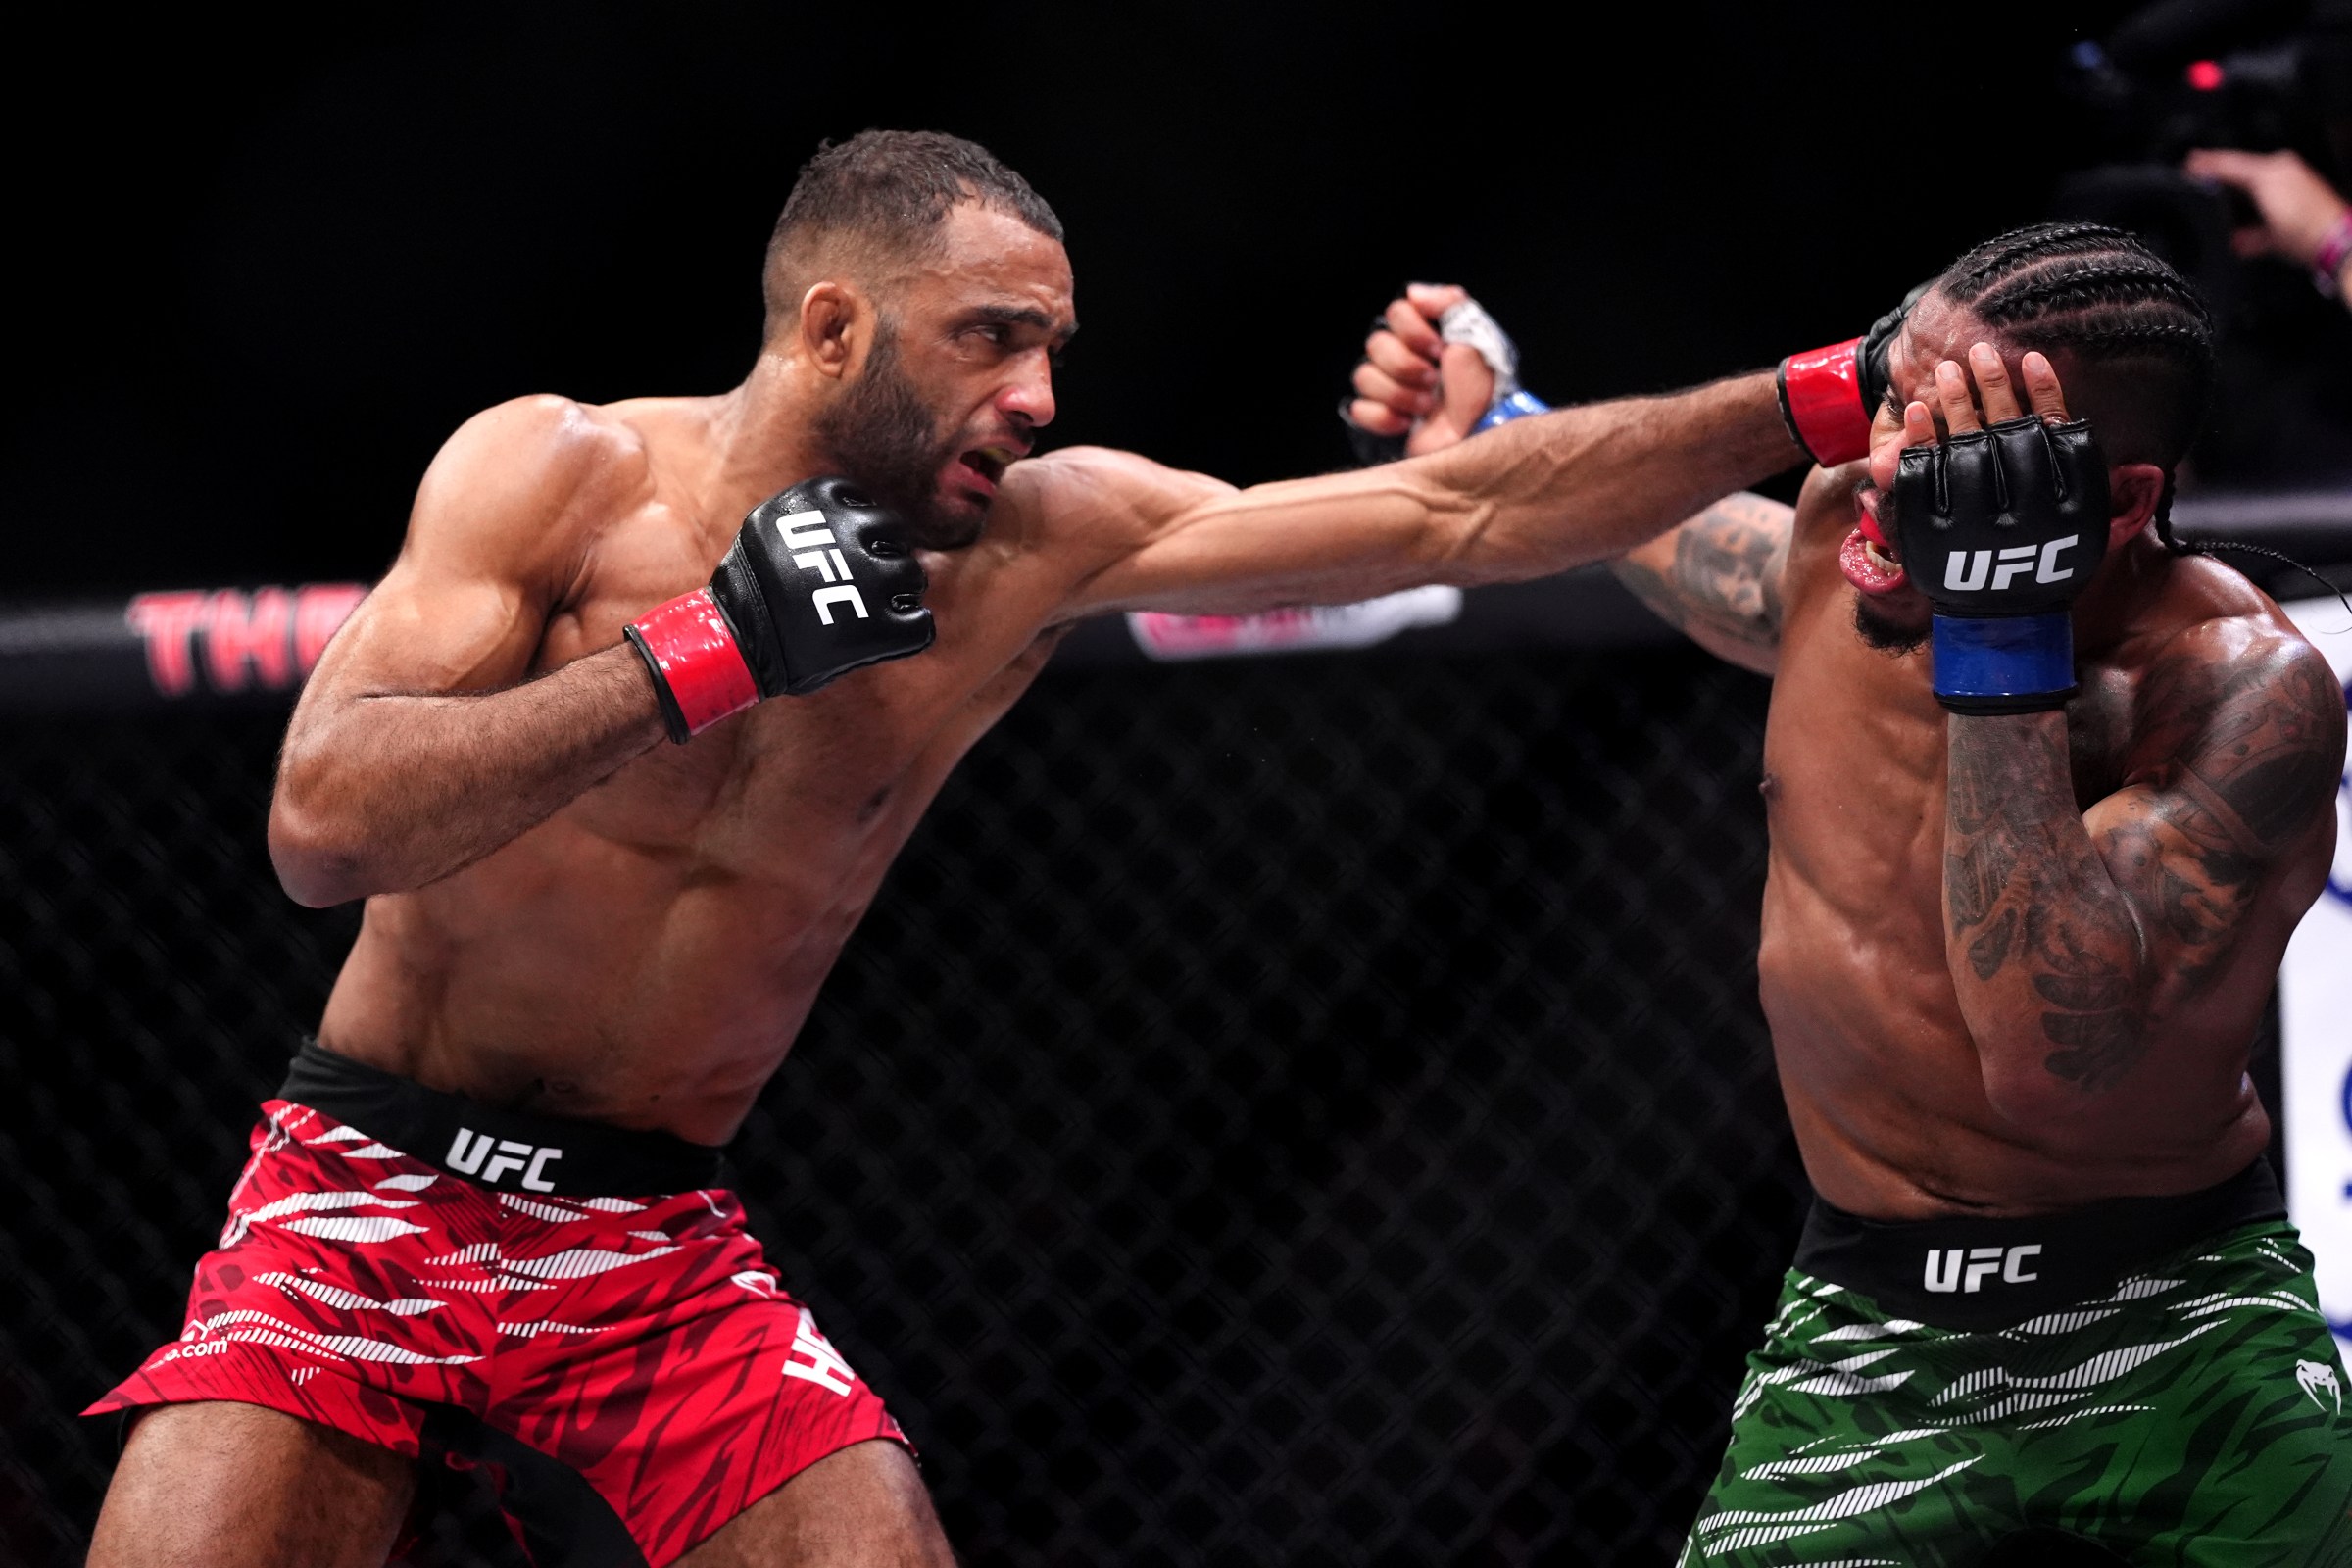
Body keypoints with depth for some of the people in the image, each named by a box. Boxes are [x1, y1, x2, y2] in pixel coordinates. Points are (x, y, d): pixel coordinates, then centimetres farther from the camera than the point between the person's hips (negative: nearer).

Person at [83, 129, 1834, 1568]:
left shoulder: (1030, 549, -4)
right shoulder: (561, 477, -11)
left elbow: (1460, 516, -6)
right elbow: (323, 822, -22)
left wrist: (1806, 405, -13)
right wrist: (705, 649, -24)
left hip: (658, 1252, 3)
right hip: (377, 1191, -3)